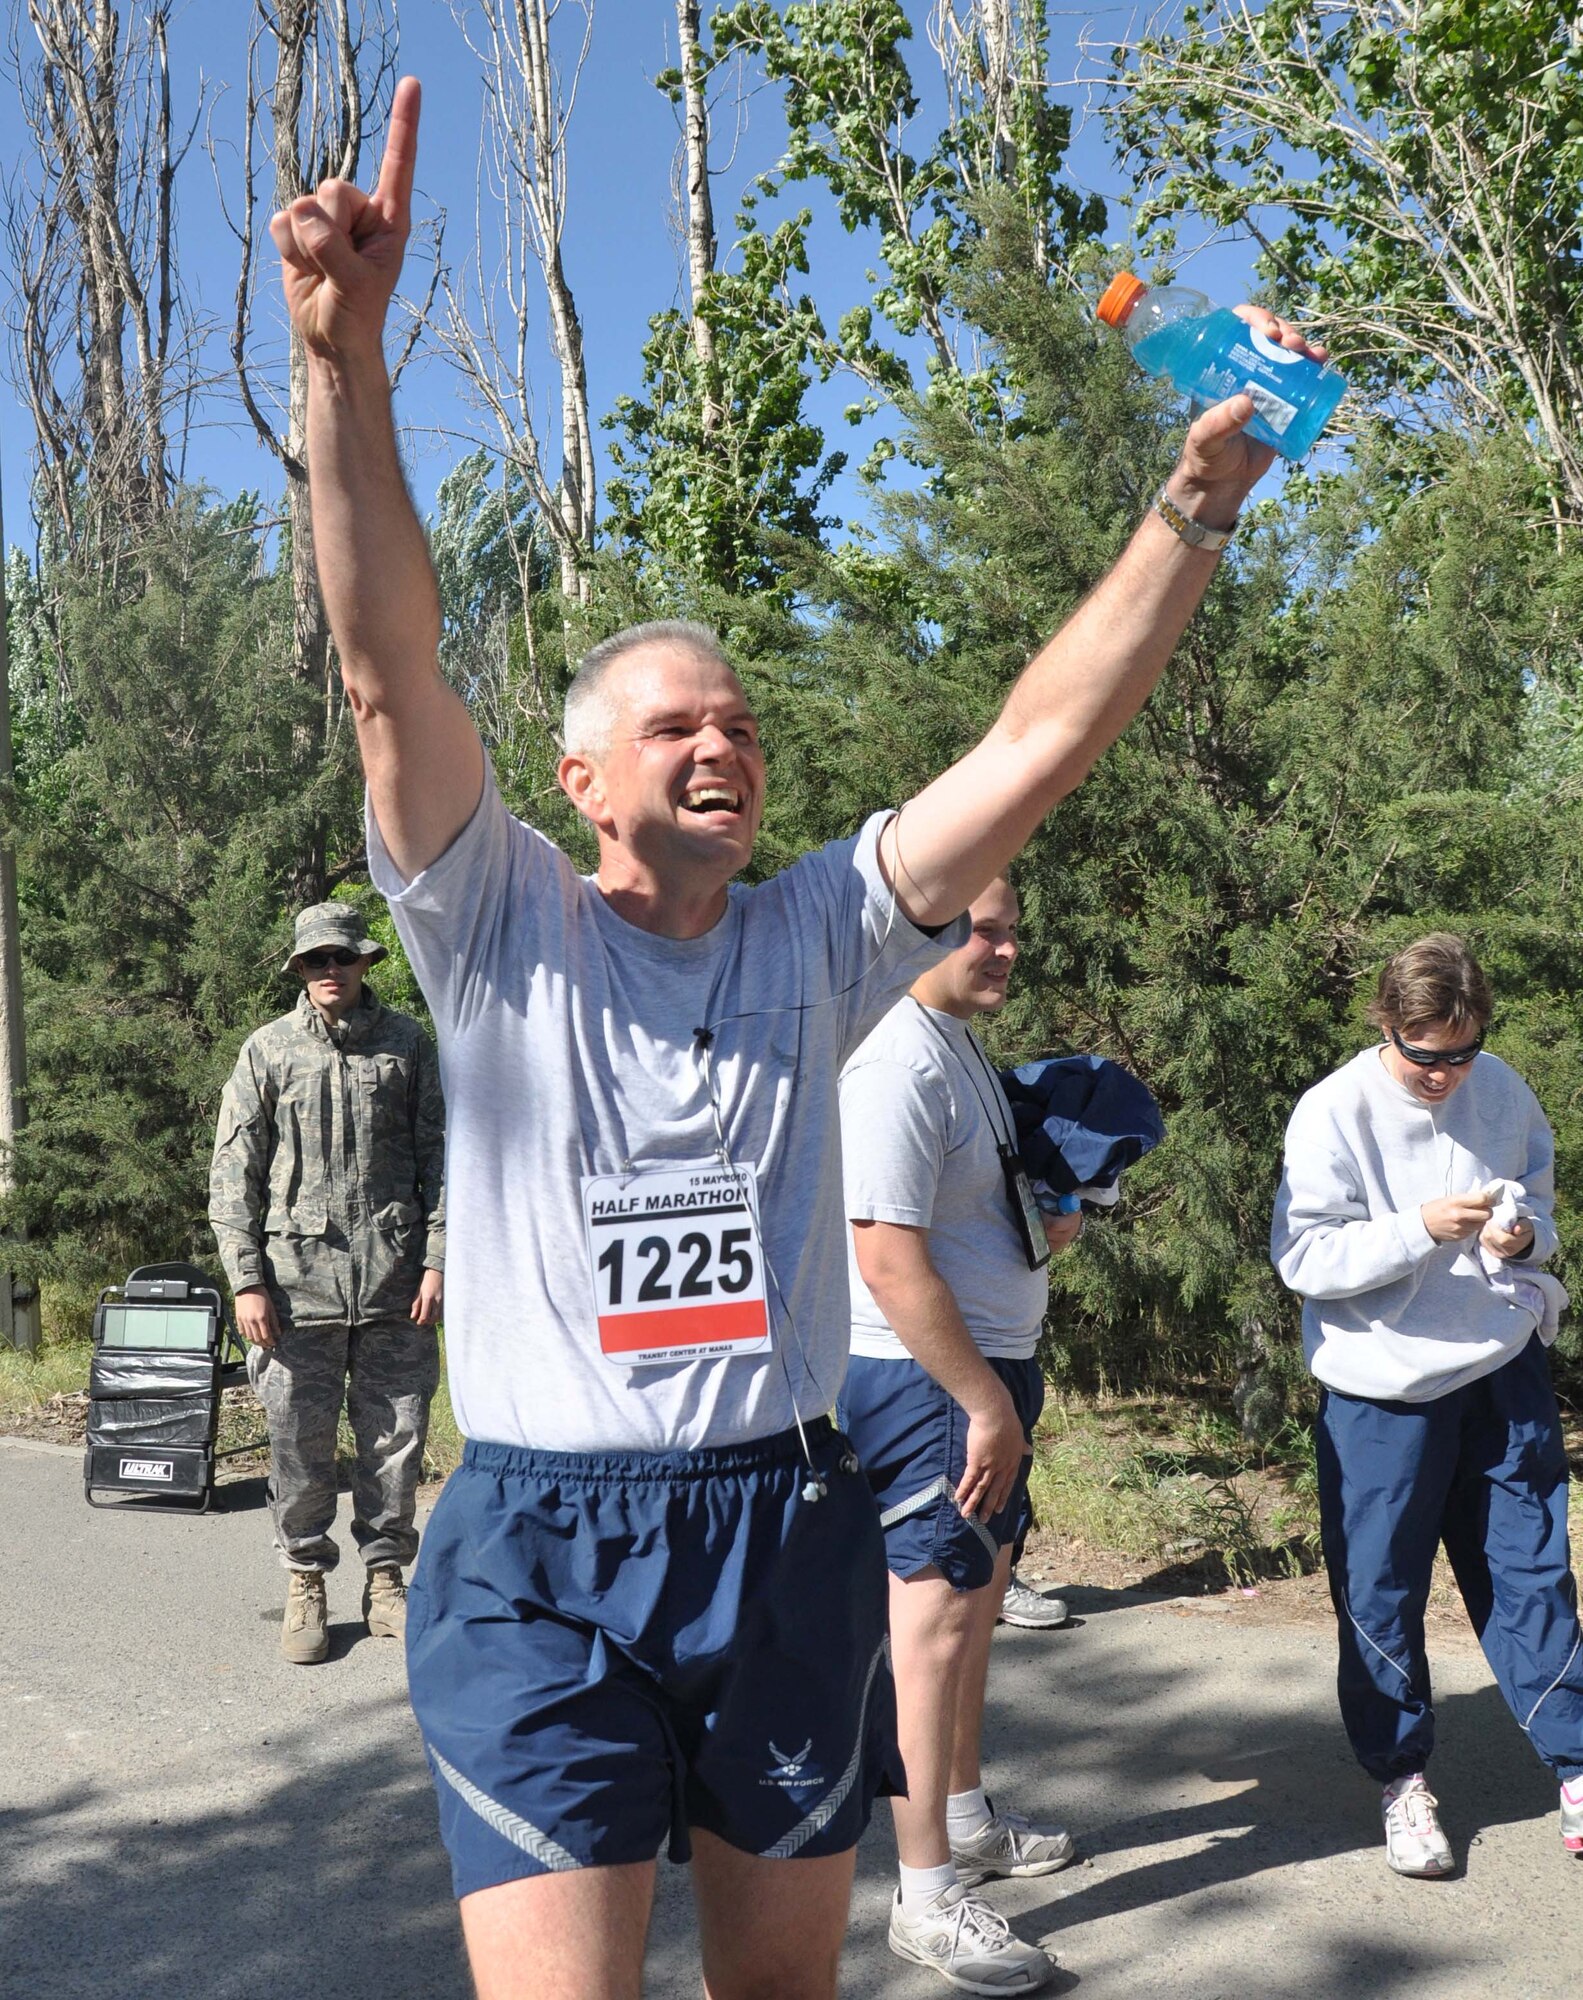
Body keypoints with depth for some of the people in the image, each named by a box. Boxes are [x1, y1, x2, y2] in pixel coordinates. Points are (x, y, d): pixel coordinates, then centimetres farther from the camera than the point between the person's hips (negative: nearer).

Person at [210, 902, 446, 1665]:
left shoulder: (407, 1044, 7)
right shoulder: (267, 1050, 5)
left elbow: (439, 1157, 7)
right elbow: (233, 1173, 4)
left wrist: (437, 1260, -2)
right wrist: (246, 1280, -4)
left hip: (395, 1283, 1)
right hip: (299, 1279, 0)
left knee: (396, 1438, 6)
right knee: (299, 1443, 4)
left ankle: (386, 1576, 21)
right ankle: (305, 1584, 20)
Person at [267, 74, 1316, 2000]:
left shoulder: (816, 935, 4)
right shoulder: (501, 927, -3)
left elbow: (1040, 741, -2)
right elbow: (391, 668, -17)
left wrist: (1199, 494, -7)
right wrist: (344, 353, -29)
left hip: (787, 1522, 4)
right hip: (540, 1549, -3)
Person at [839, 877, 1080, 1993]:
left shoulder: (964, 1046, 13)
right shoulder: (899, 1062, -20)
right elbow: (889, 1258, -26)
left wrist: (1047, 1223, 5)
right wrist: (985, 1403, -23)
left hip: (988, 1367, 10)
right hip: (924, 1378, -10)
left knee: (981, 1597, 20)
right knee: (940, 1615, -4)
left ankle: (966, 1818, 37)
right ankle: (928, 1897, 6)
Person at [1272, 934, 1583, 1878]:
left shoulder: (1504, 1092, 1)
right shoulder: (1334, 1112, -14)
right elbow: (1305, 1257, -17)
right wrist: (1423, 1229, -27)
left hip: (1504, 1368, 4)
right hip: (1385, 1387, -3)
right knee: (1381, 1590, 5)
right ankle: (1403, 1778, 23)